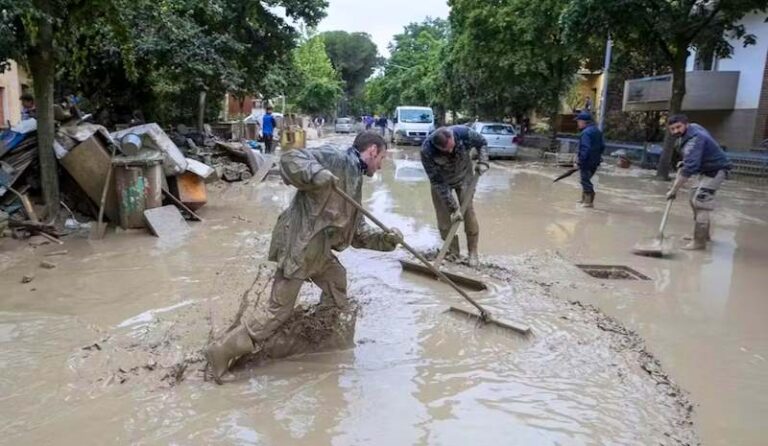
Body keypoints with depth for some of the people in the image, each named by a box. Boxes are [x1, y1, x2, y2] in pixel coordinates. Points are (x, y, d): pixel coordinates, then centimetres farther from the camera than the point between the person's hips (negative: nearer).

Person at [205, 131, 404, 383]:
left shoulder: (354, 183, 20)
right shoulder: (336, 158, -7)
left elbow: (357, 232, 19)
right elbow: (290, 160, -18)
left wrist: (385, 240, 6)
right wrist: (317, 174, -33)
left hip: (318, 250, 10)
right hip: (298, 247, -10)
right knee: (277, 315, -3)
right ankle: (222, 352, 8)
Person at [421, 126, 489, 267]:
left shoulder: (464, 133, -34)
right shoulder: (427, 151, -37)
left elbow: (482, 143, -8)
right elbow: (437, 182, -29)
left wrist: (482, 162, -23)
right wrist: (454, 207, -29)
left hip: (464, 176, 0)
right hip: (441, 180, 0)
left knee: (468, 210, -9)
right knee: (444, 216, -2)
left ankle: (473, 253, 3)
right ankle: (453, 252, 14)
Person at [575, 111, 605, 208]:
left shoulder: (586, 132, -18)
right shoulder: (597, 131, 12)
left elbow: (585, 149, -24)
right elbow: (602, 146, 16)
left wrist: (580, 162, -22)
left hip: (587, 162, -9)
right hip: (595, 162, 9)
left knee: (585, 181, -1)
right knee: (586, 180, 20)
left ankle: (589, 202, 2)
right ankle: (584, 199, 31)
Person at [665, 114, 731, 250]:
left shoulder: (694, 140, -29)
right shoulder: (693, 127, 1)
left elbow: (688, 169, -37)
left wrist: (674, 190, -36)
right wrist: (683, 164, 12)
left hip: (716, 170, -11)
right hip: (707, 169, 11)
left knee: (701, 203, -16)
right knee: (695, 200, 17)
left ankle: (699, 242, -16)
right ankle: (702, 234, 29)